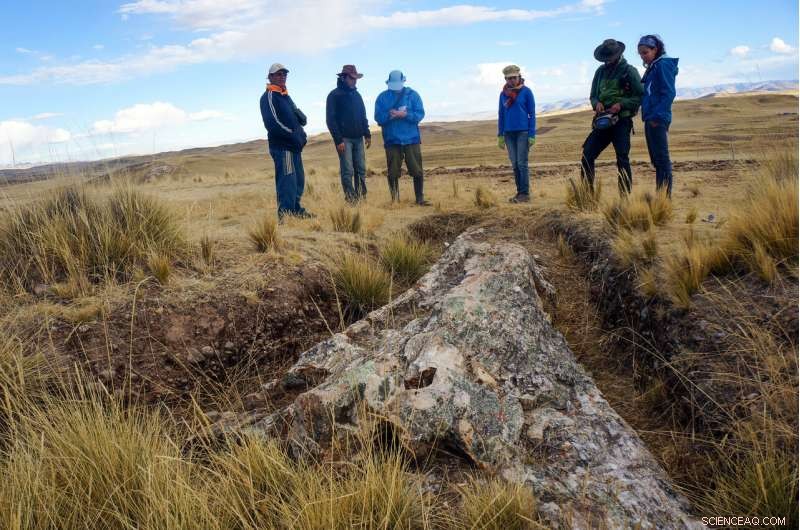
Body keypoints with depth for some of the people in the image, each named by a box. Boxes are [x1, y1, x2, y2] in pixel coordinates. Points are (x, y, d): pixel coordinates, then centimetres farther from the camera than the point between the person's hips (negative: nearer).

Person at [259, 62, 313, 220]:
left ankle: (296, 209, 24)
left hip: (293, 145, 9)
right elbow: (273, 123, -18)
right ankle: (285, 214, -13)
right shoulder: (269, 97, -6)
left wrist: (300, 134, -4)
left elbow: (301, 117, 18)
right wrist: (293, 134, -17)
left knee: (298, 179, 14)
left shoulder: (285, 96, 22)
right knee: (287, 180, -13)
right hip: (282, 146, -9)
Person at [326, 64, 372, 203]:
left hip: (358, 138, 6)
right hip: (344, 139, -6)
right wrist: (338, 140, -14)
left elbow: (363, 116, 21)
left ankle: (362, 198, 9)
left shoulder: (356, 95, 16)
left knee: (361, 170, 3)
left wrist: (367, 134, 11)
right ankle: (351, 200, -7)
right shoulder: (334, 95, -3)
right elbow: (331, 120, -8)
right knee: (347, 171, -9)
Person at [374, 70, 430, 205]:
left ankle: (420, 198, 8)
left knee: (417, 170, -2)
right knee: (393, 173, 3)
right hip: (392, 141, 0)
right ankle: (395, 199, 14)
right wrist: (389, 115, -20)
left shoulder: (412, 95, 4)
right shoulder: (382, 97, 6)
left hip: (411, 139, 0)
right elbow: (379, 118, -1)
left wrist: (405, 114, -19)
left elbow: (420, 114, -4)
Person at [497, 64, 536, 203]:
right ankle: (519, 192, 11)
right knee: (515, 164, 5)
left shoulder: (526, 91, -2)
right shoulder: (503, 94, 8)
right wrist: (500, 135, 8)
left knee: (522, 163, -8)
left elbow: (532, 114, -2)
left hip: (523, 132, -4)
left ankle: (525, 194, -4)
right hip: (509, 133, 4)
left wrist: (532, 135, -8)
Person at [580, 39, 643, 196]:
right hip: (603, 121, 5)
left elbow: (641, 96, -4)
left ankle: (625, 196, 0)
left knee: (622, 159, -6)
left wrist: (621, 104, -17)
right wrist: (597, 103, -5)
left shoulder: (629, 71, -1)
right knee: (587, 155, -3)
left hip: (622, 121, -5)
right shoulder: (600, 71, 13)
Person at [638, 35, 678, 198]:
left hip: (658, 120, -9)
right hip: (650, 119, 9)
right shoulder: (652, 68, 19)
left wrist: (657, 116, -20)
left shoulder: (663, 65, -7)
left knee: (662, 159, -8)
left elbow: (669, 93, -15)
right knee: (657, 160, 11)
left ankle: (666, 197, -7)